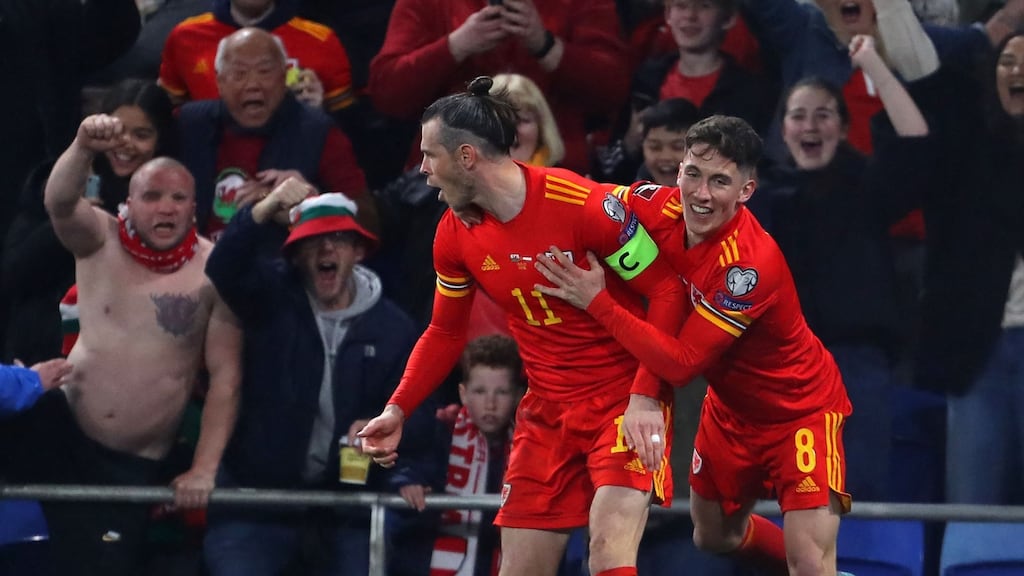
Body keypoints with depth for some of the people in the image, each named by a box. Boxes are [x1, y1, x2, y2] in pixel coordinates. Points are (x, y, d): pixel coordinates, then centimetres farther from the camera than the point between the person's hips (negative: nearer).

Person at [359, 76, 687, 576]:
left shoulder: (585, 206, -21)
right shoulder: (456, 235, 0)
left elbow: (667, 291, -15)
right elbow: (445, 332, 15)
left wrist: (646, 398, -21)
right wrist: (398, 410, 5)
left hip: (626, 399, -6)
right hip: (547, 412, 6)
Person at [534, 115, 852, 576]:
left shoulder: (751, 265, -35)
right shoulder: (658, 208, -17)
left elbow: (681, 365, -33)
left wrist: (597, 302, -32)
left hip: (798, 410, -7)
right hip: (731, 406, 8)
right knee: (713, 534, 23)